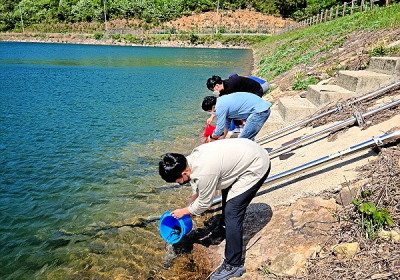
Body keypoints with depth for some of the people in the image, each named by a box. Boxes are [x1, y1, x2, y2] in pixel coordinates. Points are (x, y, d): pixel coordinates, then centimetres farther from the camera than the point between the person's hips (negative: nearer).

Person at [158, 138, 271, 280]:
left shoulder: (204, 173, -33)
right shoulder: (192, 158, -7)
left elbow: (203, 203, -15)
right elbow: (197, 189, 11)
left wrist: (184, 211, 1)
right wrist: (188, 206, 16)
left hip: (257, 167, -10)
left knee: (231, 214, -11)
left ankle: (233, 265, -1)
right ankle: (229, 226, 56)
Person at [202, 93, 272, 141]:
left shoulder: (220, 107, -13)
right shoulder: (223, 101, 18)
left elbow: (220, 129, -5)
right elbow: (227, 123, 29)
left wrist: (211, 137, 15)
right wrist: (222, 138, 37)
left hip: (259, 112, -10)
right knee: (249, 139, 21)